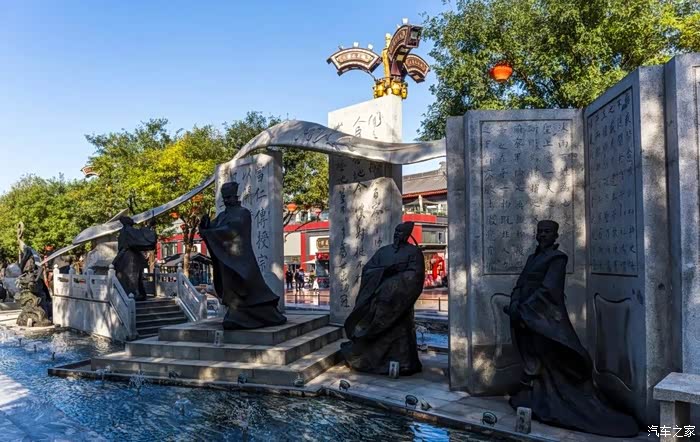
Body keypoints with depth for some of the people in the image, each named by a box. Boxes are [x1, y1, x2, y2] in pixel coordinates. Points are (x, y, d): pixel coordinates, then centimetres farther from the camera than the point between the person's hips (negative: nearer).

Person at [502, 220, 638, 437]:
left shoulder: (557, 258, -6)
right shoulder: (532, 258, 17)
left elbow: (548, 289, -16)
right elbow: (520, 285, 12)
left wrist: (523, 309, -19)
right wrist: (515, 305, -6)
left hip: (543, 320, -7)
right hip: (525, 319, 8)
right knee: (534, 365, 12)